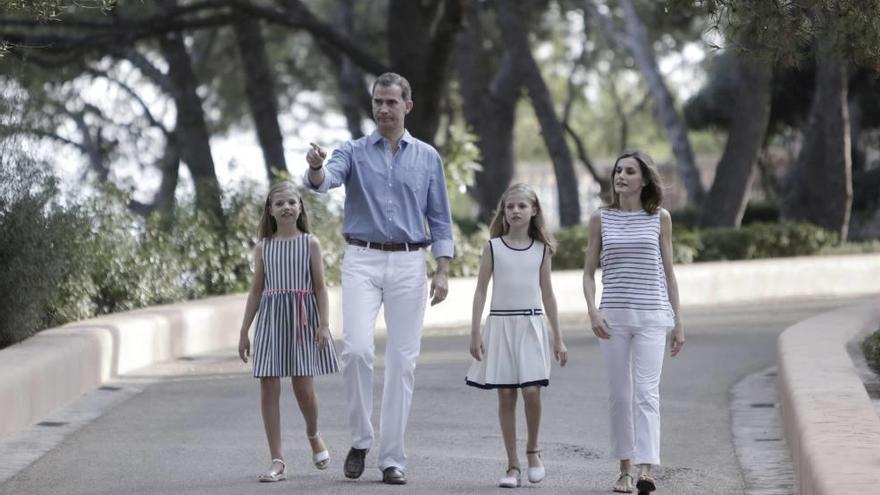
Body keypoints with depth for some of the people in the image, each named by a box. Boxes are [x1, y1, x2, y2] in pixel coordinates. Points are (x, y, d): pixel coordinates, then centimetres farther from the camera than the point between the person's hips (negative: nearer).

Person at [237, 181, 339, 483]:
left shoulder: (310, 243, 3)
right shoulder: (263, 247, 8)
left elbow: (320, 287, 1)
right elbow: (256, 291, 11)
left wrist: (323, 324, -8)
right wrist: (244, 332, 9)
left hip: (302, 321, -2)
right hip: (271, 321, 2)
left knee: (303, 388, -2)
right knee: (269, 388, -4)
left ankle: (313, 435, 31)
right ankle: (277, 462, 0)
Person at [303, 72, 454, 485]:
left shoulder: (427, 157, 8)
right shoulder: (353, 152, 4)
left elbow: (440, 219, 9)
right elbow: (323, 181, -16)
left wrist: (442, 271, -1)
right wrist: (316, 167, -40)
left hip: (409, 264, 1)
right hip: (362, 260, -1)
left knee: (402, 361, 1)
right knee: (357, 349, -16)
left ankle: (392, 457, 7)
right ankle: (360, 438, 4)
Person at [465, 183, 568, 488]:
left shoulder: (541, 249, 6)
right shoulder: (493, 247, 2)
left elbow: (547, 294, 10)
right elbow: (480, 291, 3)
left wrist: (558, 338, 9)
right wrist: (475, 333, -3)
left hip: (530, 326, 0)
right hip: (500, 325, 0)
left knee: (531, 391, -12)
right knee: (506, 396, 0)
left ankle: (533, 450, 12)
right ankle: (513, 466, 7)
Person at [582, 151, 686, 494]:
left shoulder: (659, 218, 5)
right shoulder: (601, 219, 7)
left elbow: (668, 273, 10)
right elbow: (589, 272, 9)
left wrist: (678, 322, 7)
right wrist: (593, 311, -7)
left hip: (651, 316, -2)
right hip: (613, 317, 2)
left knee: (646, 392, -13)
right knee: (619, 395, 5)